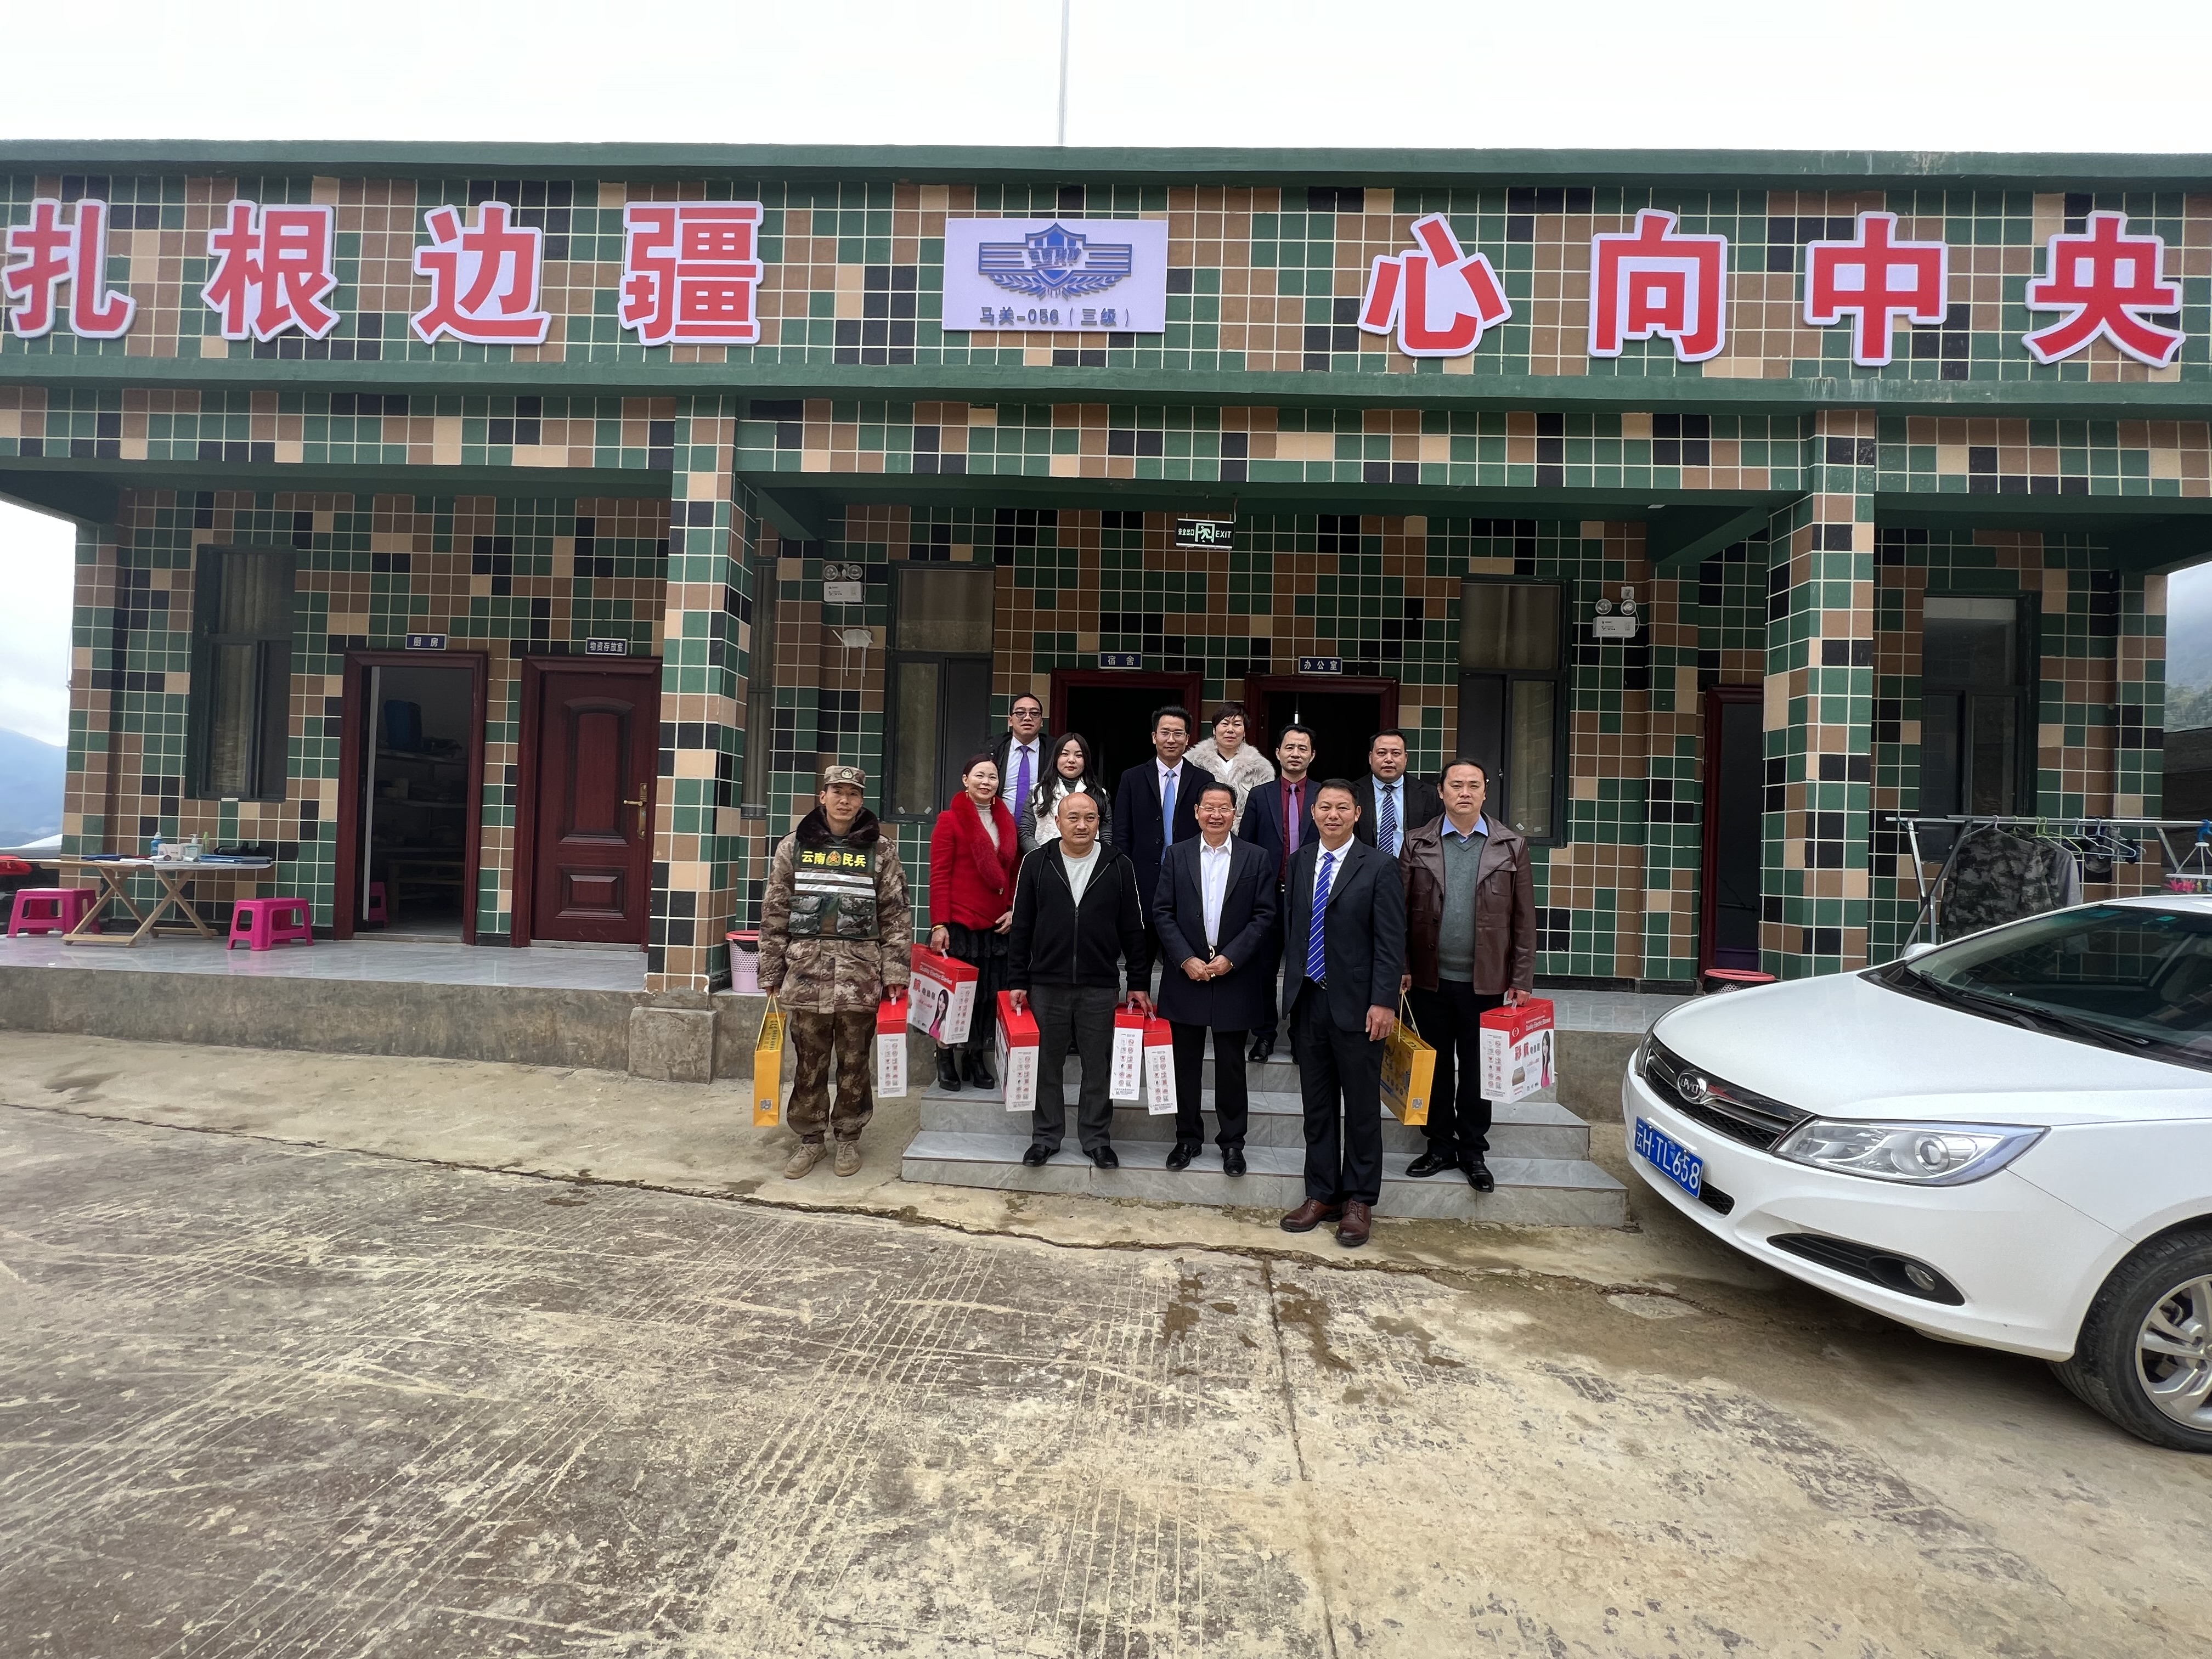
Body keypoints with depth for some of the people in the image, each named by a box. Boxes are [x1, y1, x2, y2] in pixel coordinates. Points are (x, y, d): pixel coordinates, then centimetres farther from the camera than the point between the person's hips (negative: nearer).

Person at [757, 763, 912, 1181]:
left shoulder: (880, 850, 3)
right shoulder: (794, 847, 6)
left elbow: (896, 915, 1)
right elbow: (774, 914, 7)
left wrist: (895, 973, -5)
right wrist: (771, 975, 4)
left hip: (860, 974, -1)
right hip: (805, 972, 1)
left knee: (855, 1062, 7)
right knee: (809, 1061, 8)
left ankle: (848, 1137, 24)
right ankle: (809, 1137, 23)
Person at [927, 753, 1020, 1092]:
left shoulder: (1007, 822, 11)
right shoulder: (950, 820, -4)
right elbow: (939, 877, -8)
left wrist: (1013, 910, 2)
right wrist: (939, 925, -13)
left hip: (996, 926, 5)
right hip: (958, 925, -5)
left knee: (989, 996, 8)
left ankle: (977, 1059, 20)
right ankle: (945, 1059, 18)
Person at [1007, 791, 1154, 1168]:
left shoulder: (1119, 867, 2)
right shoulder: (1037, 864, 2)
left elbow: (1133, 929, 5)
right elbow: (1021, 927, 5)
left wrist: (1139, 984, 3)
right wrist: (1017, 981, 1)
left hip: (1101, 987, 0)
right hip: (1046, 985, 0)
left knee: (1099, 1067, 7)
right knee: (1046, 1066, 9)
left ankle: (1097, 1139, 21)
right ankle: (1046, 1137, 23)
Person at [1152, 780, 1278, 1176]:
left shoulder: (1256, 859, 1)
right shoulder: (1177, 855, 4)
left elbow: (1264, 916, -3)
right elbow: (1162, 912, 0)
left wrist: (1230, 958, -13)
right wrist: (1186, 959, -11)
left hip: (1234, 979, -1)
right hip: (1186, 976, 1)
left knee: (1231, 1065, 7)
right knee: (1186, 1064, 9)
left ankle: (1232, 1142, 19)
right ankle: (1188, 1137, 23)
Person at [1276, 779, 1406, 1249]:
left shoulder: (1378, 868, -7)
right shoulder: (1299, 862, 8)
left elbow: (1391, 942, -9)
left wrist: (1383, 1002, -15)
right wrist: (1292, 986, 9)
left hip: (1356, 1006, -4)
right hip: (1308, 1001, 5)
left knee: (1362, 1107, 6)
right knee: (1317, 1105, 12)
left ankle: (1359, 1202, 18)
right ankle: (1322, 1195, 24)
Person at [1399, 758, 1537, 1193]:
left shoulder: (1511, 847, 2)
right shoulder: (1417, 844, 2)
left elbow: (1524, 920, 1)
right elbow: (1401, 912, 1)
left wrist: (1521, 980, -2)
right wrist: (1401, 969, -3)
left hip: (1486, 983, 0)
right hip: (1430, 980, 1)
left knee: (1478, 1071, 10)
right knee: (1434, 1067, 11)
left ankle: (1473, 1151, 24)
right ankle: (1440, 1146, 25)